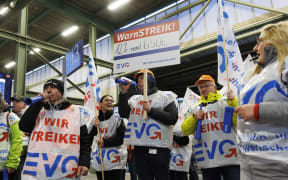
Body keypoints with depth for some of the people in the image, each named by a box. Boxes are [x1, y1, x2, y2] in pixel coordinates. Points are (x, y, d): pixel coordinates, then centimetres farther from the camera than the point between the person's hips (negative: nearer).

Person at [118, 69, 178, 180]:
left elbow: (173, 118, -7)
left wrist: (151, 110, -12)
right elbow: (123, 114, 5)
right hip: (139, 148, 5)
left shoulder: (164, 96, 4)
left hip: (158, 148, -4)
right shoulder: (135, 99, 18)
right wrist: (124, 92, -1)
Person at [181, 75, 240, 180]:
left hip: (229, 158, -3)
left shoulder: (225, 102, 6)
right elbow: (185, 130, 10)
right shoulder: (196, 109, 16)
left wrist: (233, 102, -17)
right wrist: (194, 118, -4)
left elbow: (237, 121, -8)